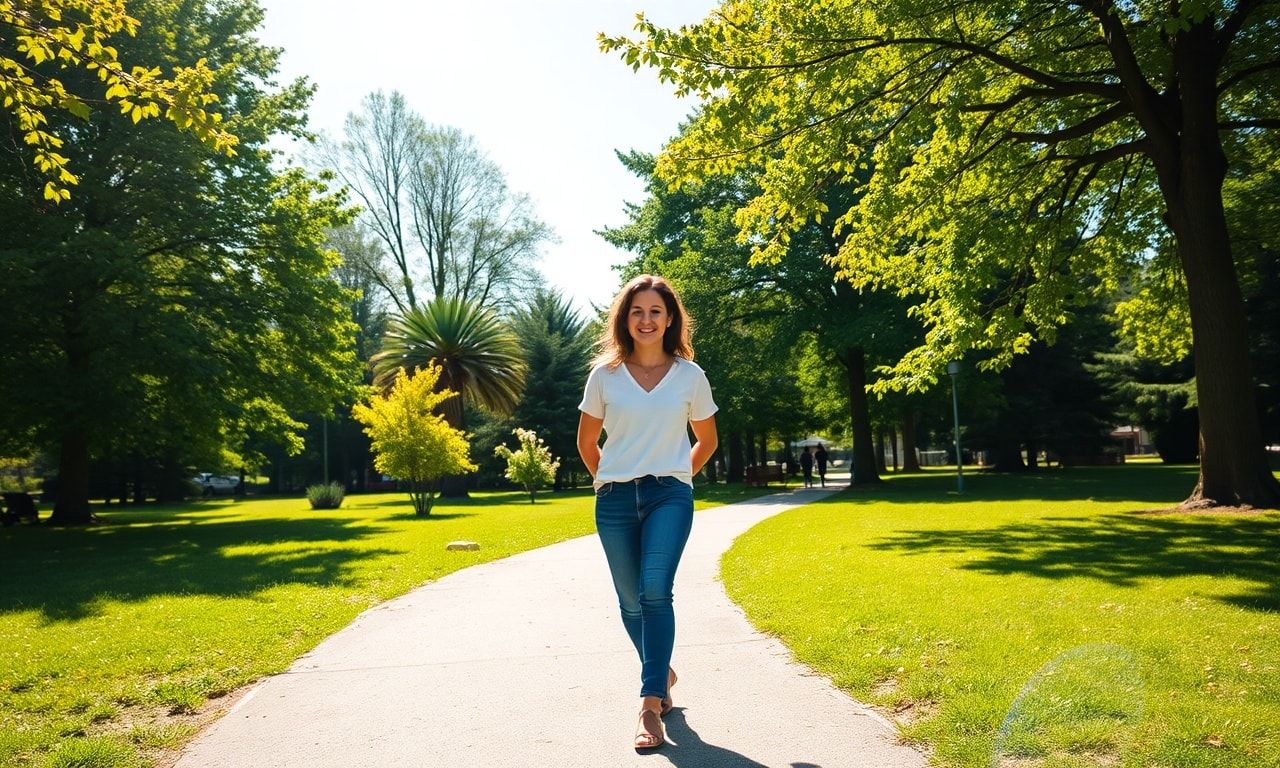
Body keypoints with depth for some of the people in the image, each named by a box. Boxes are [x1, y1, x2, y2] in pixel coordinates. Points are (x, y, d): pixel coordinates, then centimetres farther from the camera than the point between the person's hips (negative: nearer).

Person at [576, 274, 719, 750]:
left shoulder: (689, 375, 2)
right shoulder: (605, 374, 3)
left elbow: (707, 440, 15)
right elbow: (587, 441, 14)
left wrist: (678, 477, 10)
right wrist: (608, 479, 12)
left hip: (669, 496, -2)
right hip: (615, 500, 2)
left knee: (655, 590, -18)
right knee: (631, 601, 8)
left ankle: (650, 705, -11)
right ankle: (663, 674, 33)